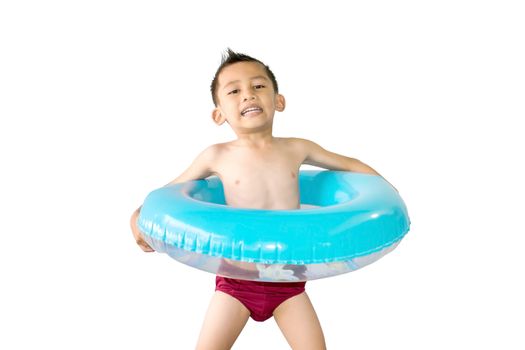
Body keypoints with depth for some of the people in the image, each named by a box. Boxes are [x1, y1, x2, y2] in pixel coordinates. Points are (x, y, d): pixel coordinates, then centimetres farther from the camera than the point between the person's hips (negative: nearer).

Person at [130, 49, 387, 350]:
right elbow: (168, 191, 6)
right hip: (236, 278, -1)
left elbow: (350, 164, 13)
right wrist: (139, 216, -10)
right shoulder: (217, 156, -5)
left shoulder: (296, 150, 0)